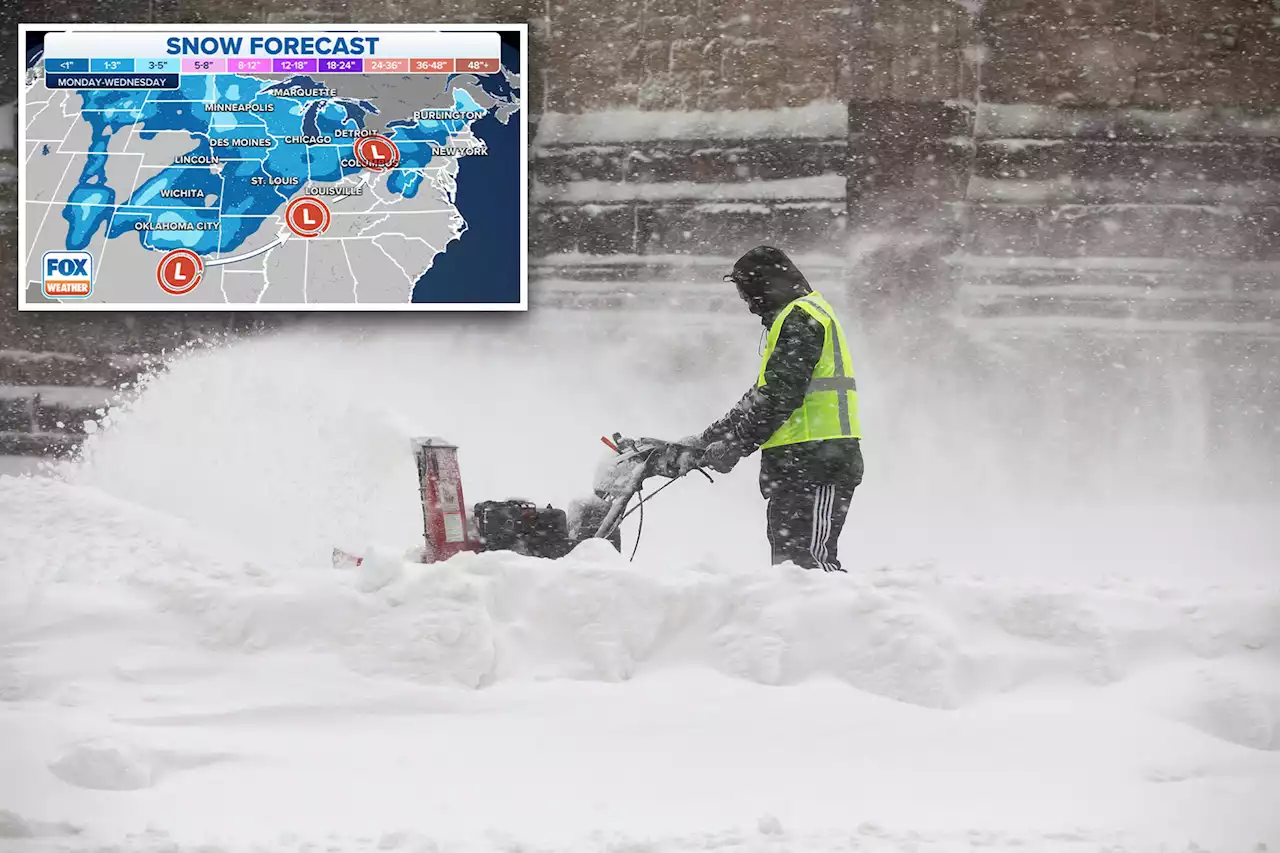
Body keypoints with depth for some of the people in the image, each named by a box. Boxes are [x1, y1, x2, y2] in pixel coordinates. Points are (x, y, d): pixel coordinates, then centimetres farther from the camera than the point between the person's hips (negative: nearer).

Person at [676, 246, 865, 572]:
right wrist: (705, 440, 19)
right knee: (787, 561, 8)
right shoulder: (793, 319, 26)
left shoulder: (800, 319, -8)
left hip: (817, 462, -11)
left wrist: (735, 446, -14)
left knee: (810, 560, -18)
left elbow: (781, 395, -17)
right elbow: (760, 396, 26)